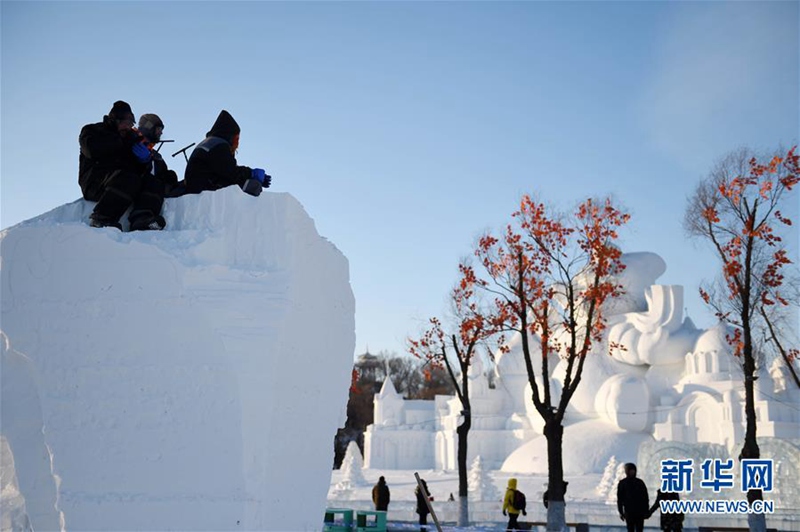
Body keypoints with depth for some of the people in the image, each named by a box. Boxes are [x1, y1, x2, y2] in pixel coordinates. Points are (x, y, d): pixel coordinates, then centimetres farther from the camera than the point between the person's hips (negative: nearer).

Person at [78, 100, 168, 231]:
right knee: (130, 180, -35)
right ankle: (101, 220, -38)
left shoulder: (131, 137, 27)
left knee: (154, 183, -22)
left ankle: (142, 220, -47)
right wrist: (121, 141, -7)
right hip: (96, 180, -5)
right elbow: (93, 150, -10)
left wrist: (145, 159, -6)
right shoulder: (91, 131, 15)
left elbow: (142, 170, 18)